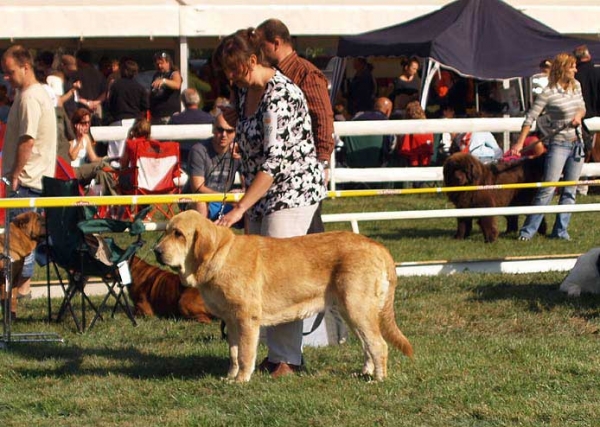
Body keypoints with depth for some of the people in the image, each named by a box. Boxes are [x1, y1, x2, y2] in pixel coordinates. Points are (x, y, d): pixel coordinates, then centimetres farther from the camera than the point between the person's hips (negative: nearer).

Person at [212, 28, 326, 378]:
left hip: (292, 191, -9)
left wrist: (240, 208, -30)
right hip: (260, 195, 9)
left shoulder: (280, 96, -22)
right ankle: (276, 353, 12)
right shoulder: (245, 90, 7)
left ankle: (287, 360, -8)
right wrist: (245, 203, 17)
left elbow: (275, 161, -27)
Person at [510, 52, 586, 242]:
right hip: (559, 145, -6)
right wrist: (520, 143, -17)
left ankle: (560, 231, 12)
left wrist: (579, 115, -4)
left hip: (577, 144, 6)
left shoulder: (576, 86, 6)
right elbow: (530, 117, -12)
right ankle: (528, 230, -6)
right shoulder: (548, 93, -13)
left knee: (569, 191, 6)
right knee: (547, 189, -10)